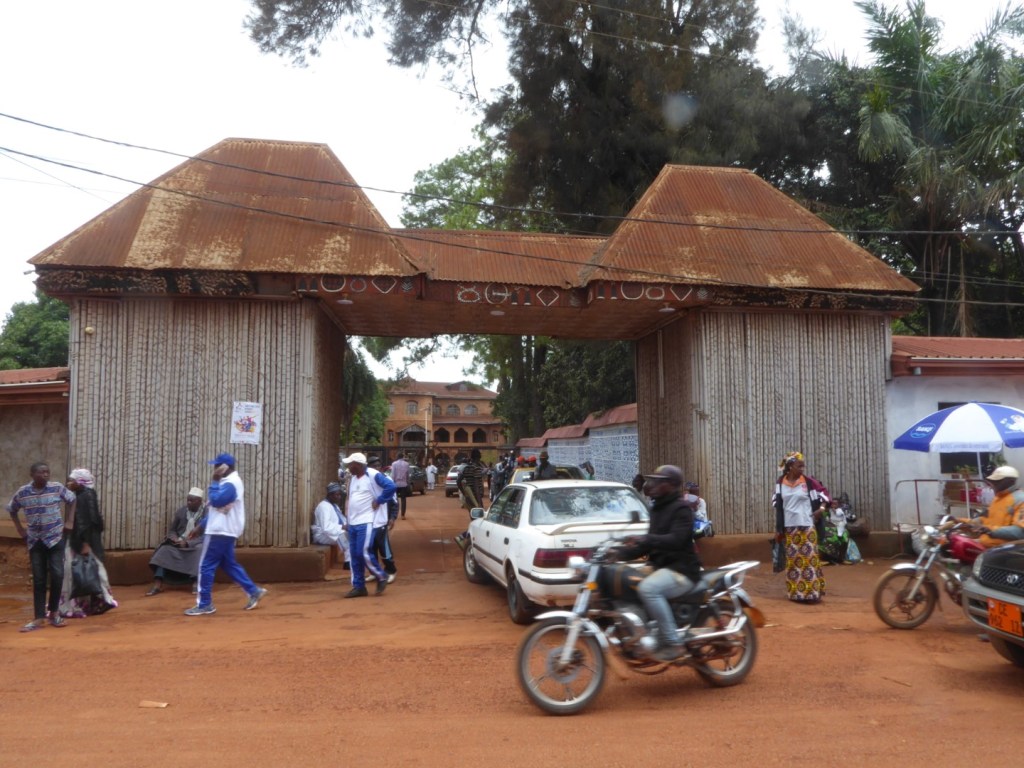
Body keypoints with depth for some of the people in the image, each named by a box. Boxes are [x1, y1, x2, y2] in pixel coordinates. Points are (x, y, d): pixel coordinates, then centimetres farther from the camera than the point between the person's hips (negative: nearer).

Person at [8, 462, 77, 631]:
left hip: (55, 538, -1)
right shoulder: (22, 492, -5)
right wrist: (19, 528, 5)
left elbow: (72, 499, 9)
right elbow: (11, 509, 13)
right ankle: (39, 618, 9)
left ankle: (54, 612, 9)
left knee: (57, 575, -8)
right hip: (34, 541, 1)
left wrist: (70, 521, 3)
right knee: (38, 579, 4)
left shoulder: (57, 488, -8)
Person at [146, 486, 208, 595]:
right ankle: (158, 584, -32)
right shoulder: (180, 511, 6)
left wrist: (187, 543, -23)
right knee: (165, 550, -24)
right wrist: (174, 538, -12)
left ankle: (196, 583, -39)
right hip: (179, 542, 4)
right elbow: (172, 530, 13)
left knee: (201, 550, -37)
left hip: (197, 543, -4)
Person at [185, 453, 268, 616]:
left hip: (221, 531, -10)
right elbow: (217, 506, 20)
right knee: (229, 565, 15)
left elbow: (215, 500, -26)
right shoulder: (230, 481, 16)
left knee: (206, 566, -3)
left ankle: (204, 604, 3)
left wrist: (214, 481, -14)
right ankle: (254, 591, 16)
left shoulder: (230, 483, -17)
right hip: (225, 531, 10)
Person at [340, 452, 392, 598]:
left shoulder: (373, 475, -13)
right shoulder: (352, 478, 14)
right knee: (354, 556, 8)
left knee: (364, 553, -12)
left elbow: (390, 487, -21)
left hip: (366, 522, -8)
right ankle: (359, 586, 15)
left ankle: (381, 577, 7)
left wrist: (378, 501, -16)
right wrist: (347, 512, 12)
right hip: (352, 523, 8)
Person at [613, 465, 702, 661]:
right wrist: (621, 553, 8)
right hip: (661, 566, 10)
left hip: (682, 569, -10)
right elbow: (650, 543, 21)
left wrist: (644, 539, -37)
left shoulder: (681, 508, -10)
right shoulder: (657, 508, 17)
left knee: (648, 588, -33)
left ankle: (673, 643, -24)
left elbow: (675, 539, -26)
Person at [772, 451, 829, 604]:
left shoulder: (808, 481, -4)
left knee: (809, 558, -3)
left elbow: (824, 492, 6)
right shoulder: (780, 482, 3)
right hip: (789, 528, 2)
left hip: (806, 527, -2)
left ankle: (812, 592, 1)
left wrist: (822, 507, -12)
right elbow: (778, 506, 9)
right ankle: (795, 593, 14)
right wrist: (778, 529, 9)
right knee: (792, 560, 7)